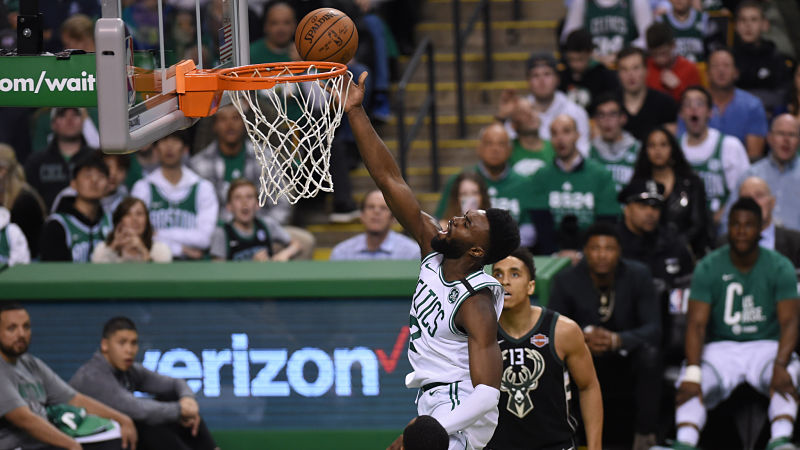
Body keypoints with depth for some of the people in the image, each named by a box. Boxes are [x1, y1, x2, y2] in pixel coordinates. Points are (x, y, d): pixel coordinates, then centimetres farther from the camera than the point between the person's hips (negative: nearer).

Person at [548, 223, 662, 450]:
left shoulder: (638, 275, -12)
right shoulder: (566, 281, -10)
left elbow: (653, 329, -18)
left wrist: (617, 340, -39)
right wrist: (585, 336, -36)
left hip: (626, 357, -1)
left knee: (650, 354, -34)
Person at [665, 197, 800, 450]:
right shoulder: (708, 268, -2)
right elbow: (697, 323, -10)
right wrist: (693, 372, -27)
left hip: (766, 346, -1)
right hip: (721, 348, 1)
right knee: (689, 386, -29)